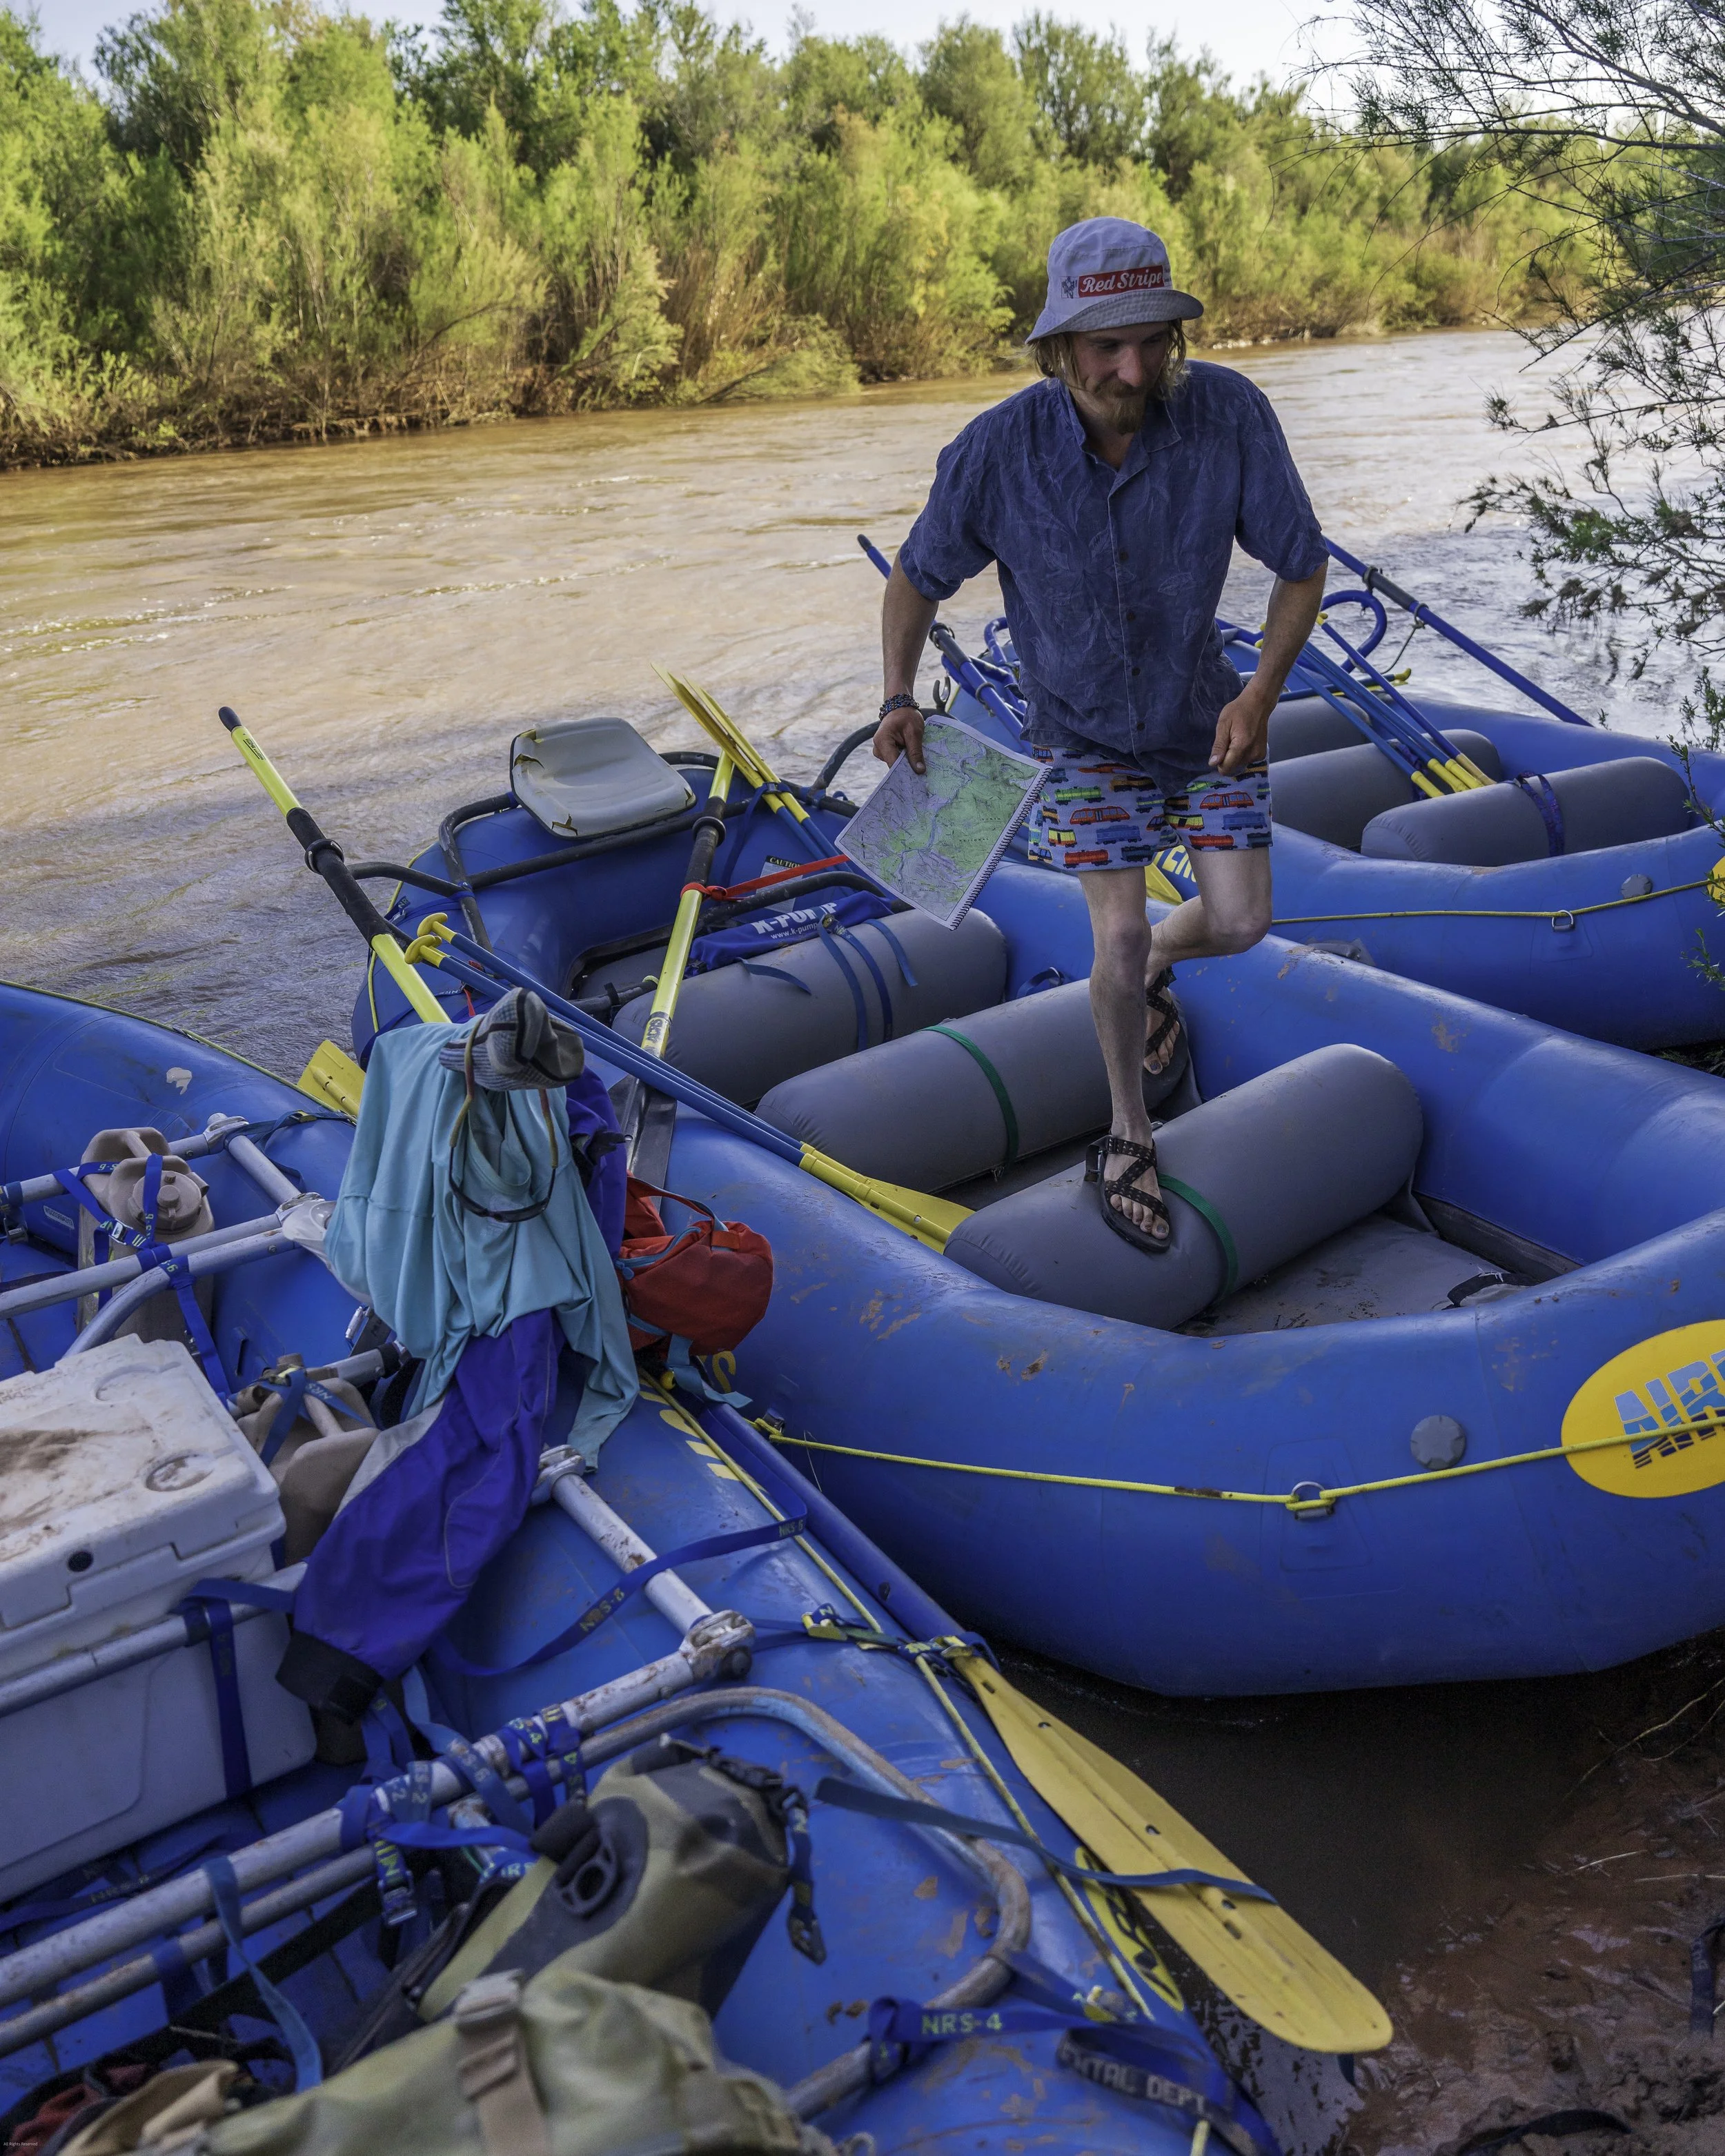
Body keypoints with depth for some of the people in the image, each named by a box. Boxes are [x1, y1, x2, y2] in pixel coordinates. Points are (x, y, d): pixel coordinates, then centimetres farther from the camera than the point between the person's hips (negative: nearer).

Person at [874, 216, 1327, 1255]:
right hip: (1086, 729, -2)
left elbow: (1303, 564, -12)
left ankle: (1155, 968, 43)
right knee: (1119, 934, -9)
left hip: (1206, 710, 2)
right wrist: (901, 699, -19)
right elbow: (919, 575, -7)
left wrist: (1261, 692, -24)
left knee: (1242, 921, 3)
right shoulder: (999, 449, -26)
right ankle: (1131, 1137, 16)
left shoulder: (1229, 411, -25)